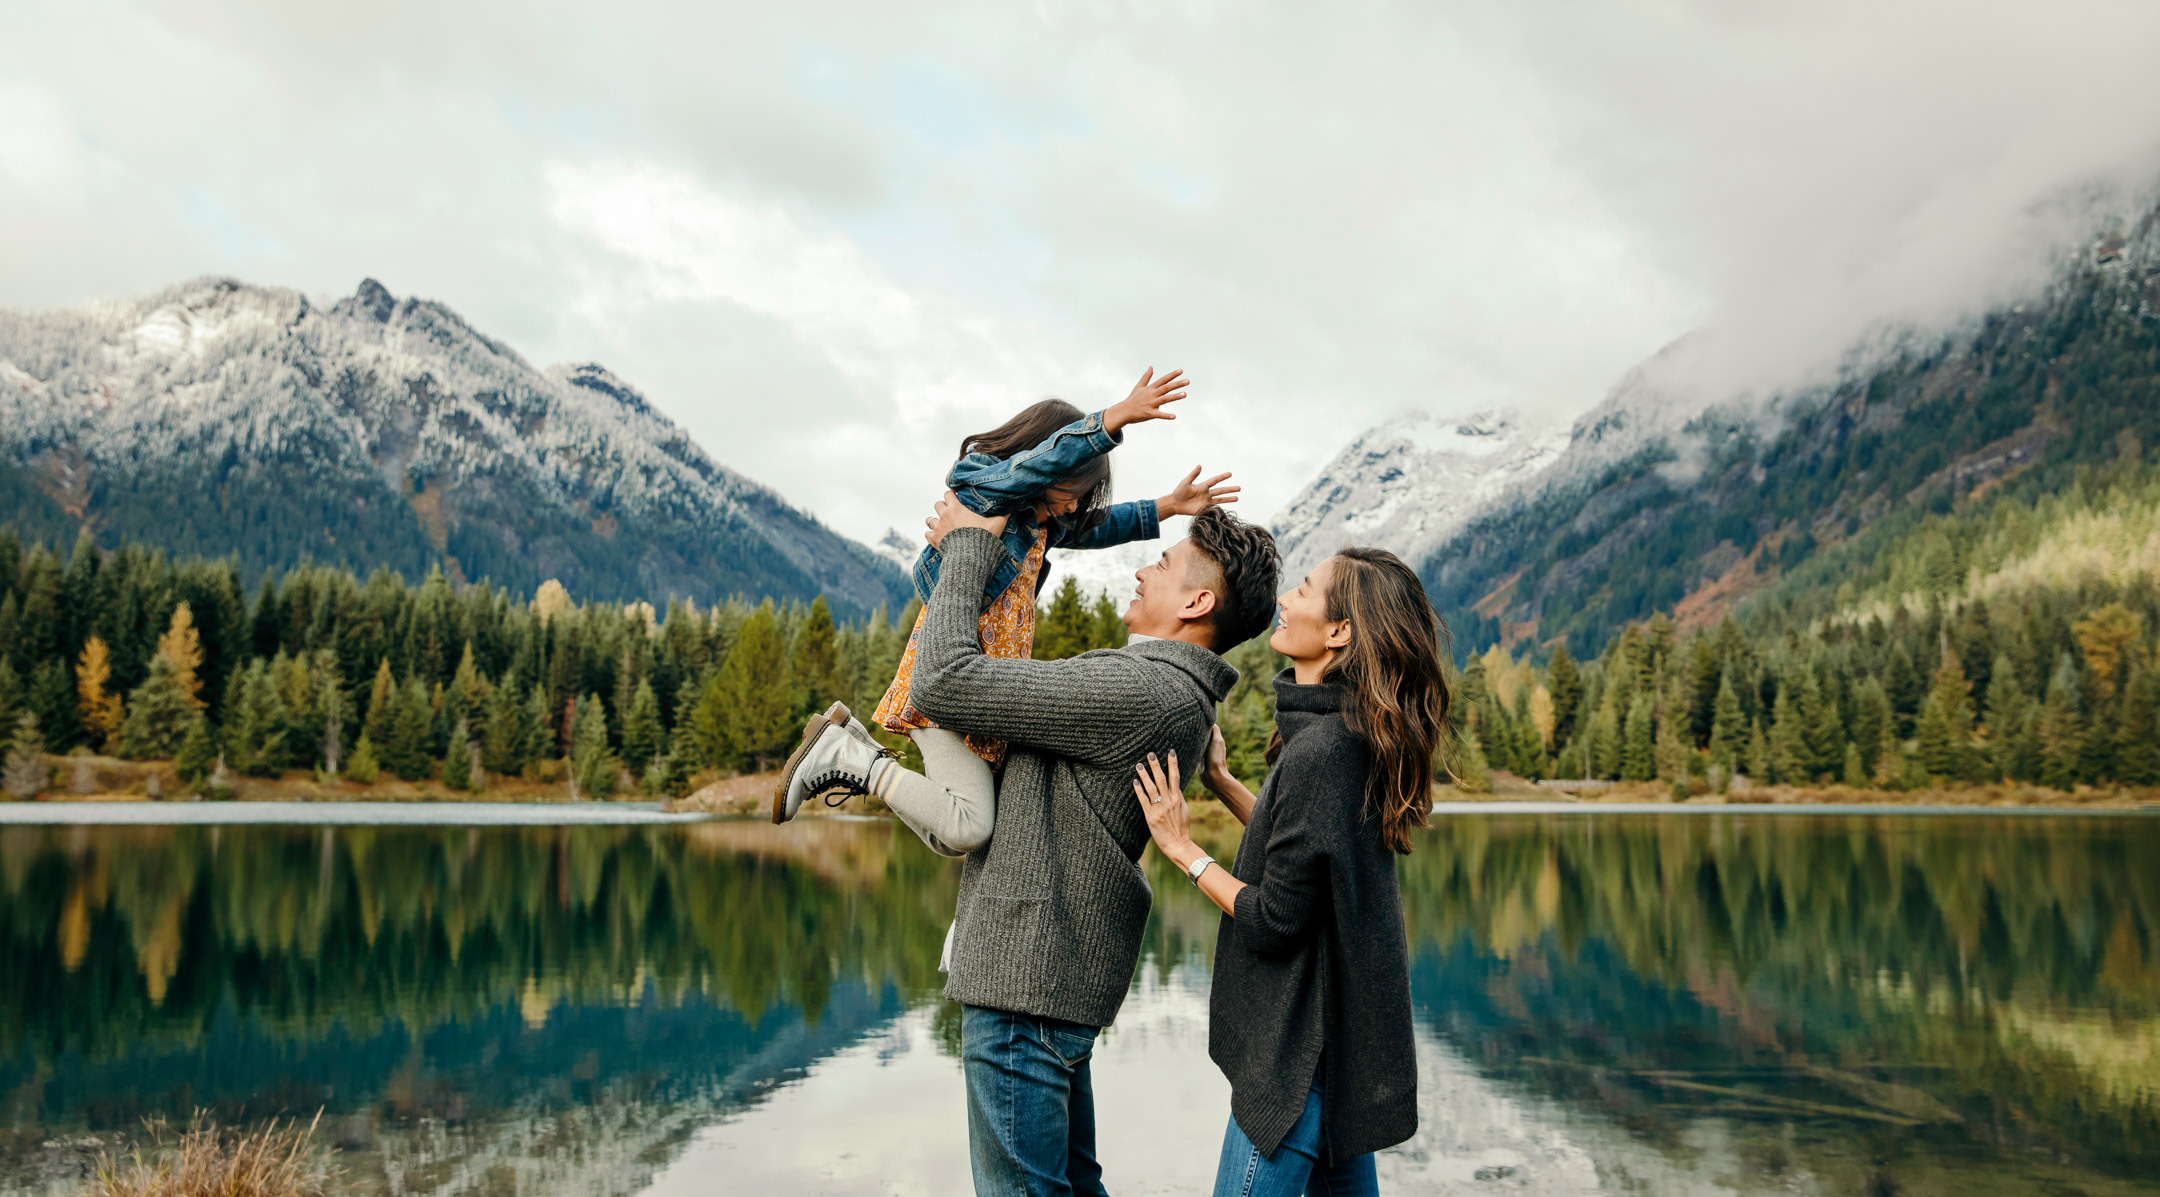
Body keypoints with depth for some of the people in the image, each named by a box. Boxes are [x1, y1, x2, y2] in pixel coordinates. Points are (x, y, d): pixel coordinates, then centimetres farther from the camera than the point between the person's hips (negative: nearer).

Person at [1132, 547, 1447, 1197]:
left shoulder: (1317, 754, -25)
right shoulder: (1354, 739, 4)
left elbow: (1274, 922, -22)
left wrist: (1184, 850, -11)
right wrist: (1219, 779, 14)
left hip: (1304, 1049, -10)